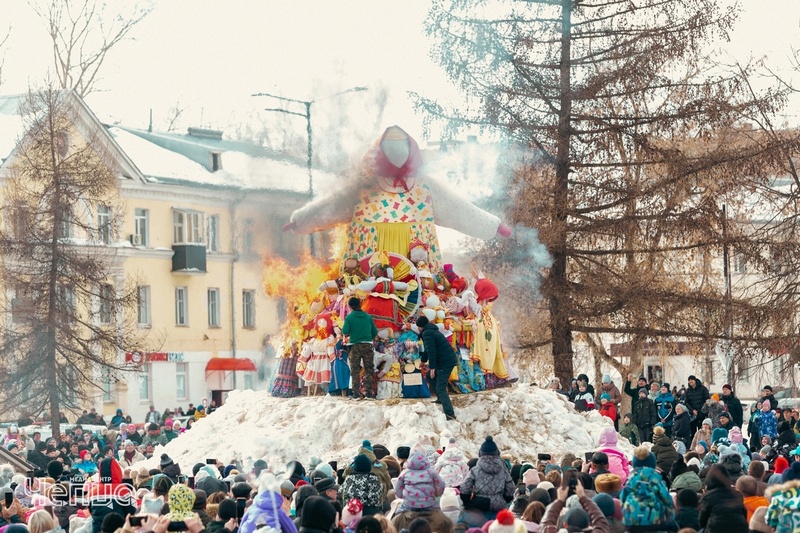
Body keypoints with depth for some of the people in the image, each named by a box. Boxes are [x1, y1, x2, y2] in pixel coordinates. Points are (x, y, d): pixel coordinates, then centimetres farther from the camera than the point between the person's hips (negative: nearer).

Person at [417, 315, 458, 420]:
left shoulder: (427, 333, -11)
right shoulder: (433, 331, 21)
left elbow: (431, 351, -22)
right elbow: (429, 349, 37)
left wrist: (432, 367, -22)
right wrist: (423, 360, 50)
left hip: (445, 363, -10)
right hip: (450, 360, 10)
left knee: (440, 388, -15)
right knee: (431, 375, 30)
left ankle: (450, 414, -28)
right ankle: (440, 399, 33)